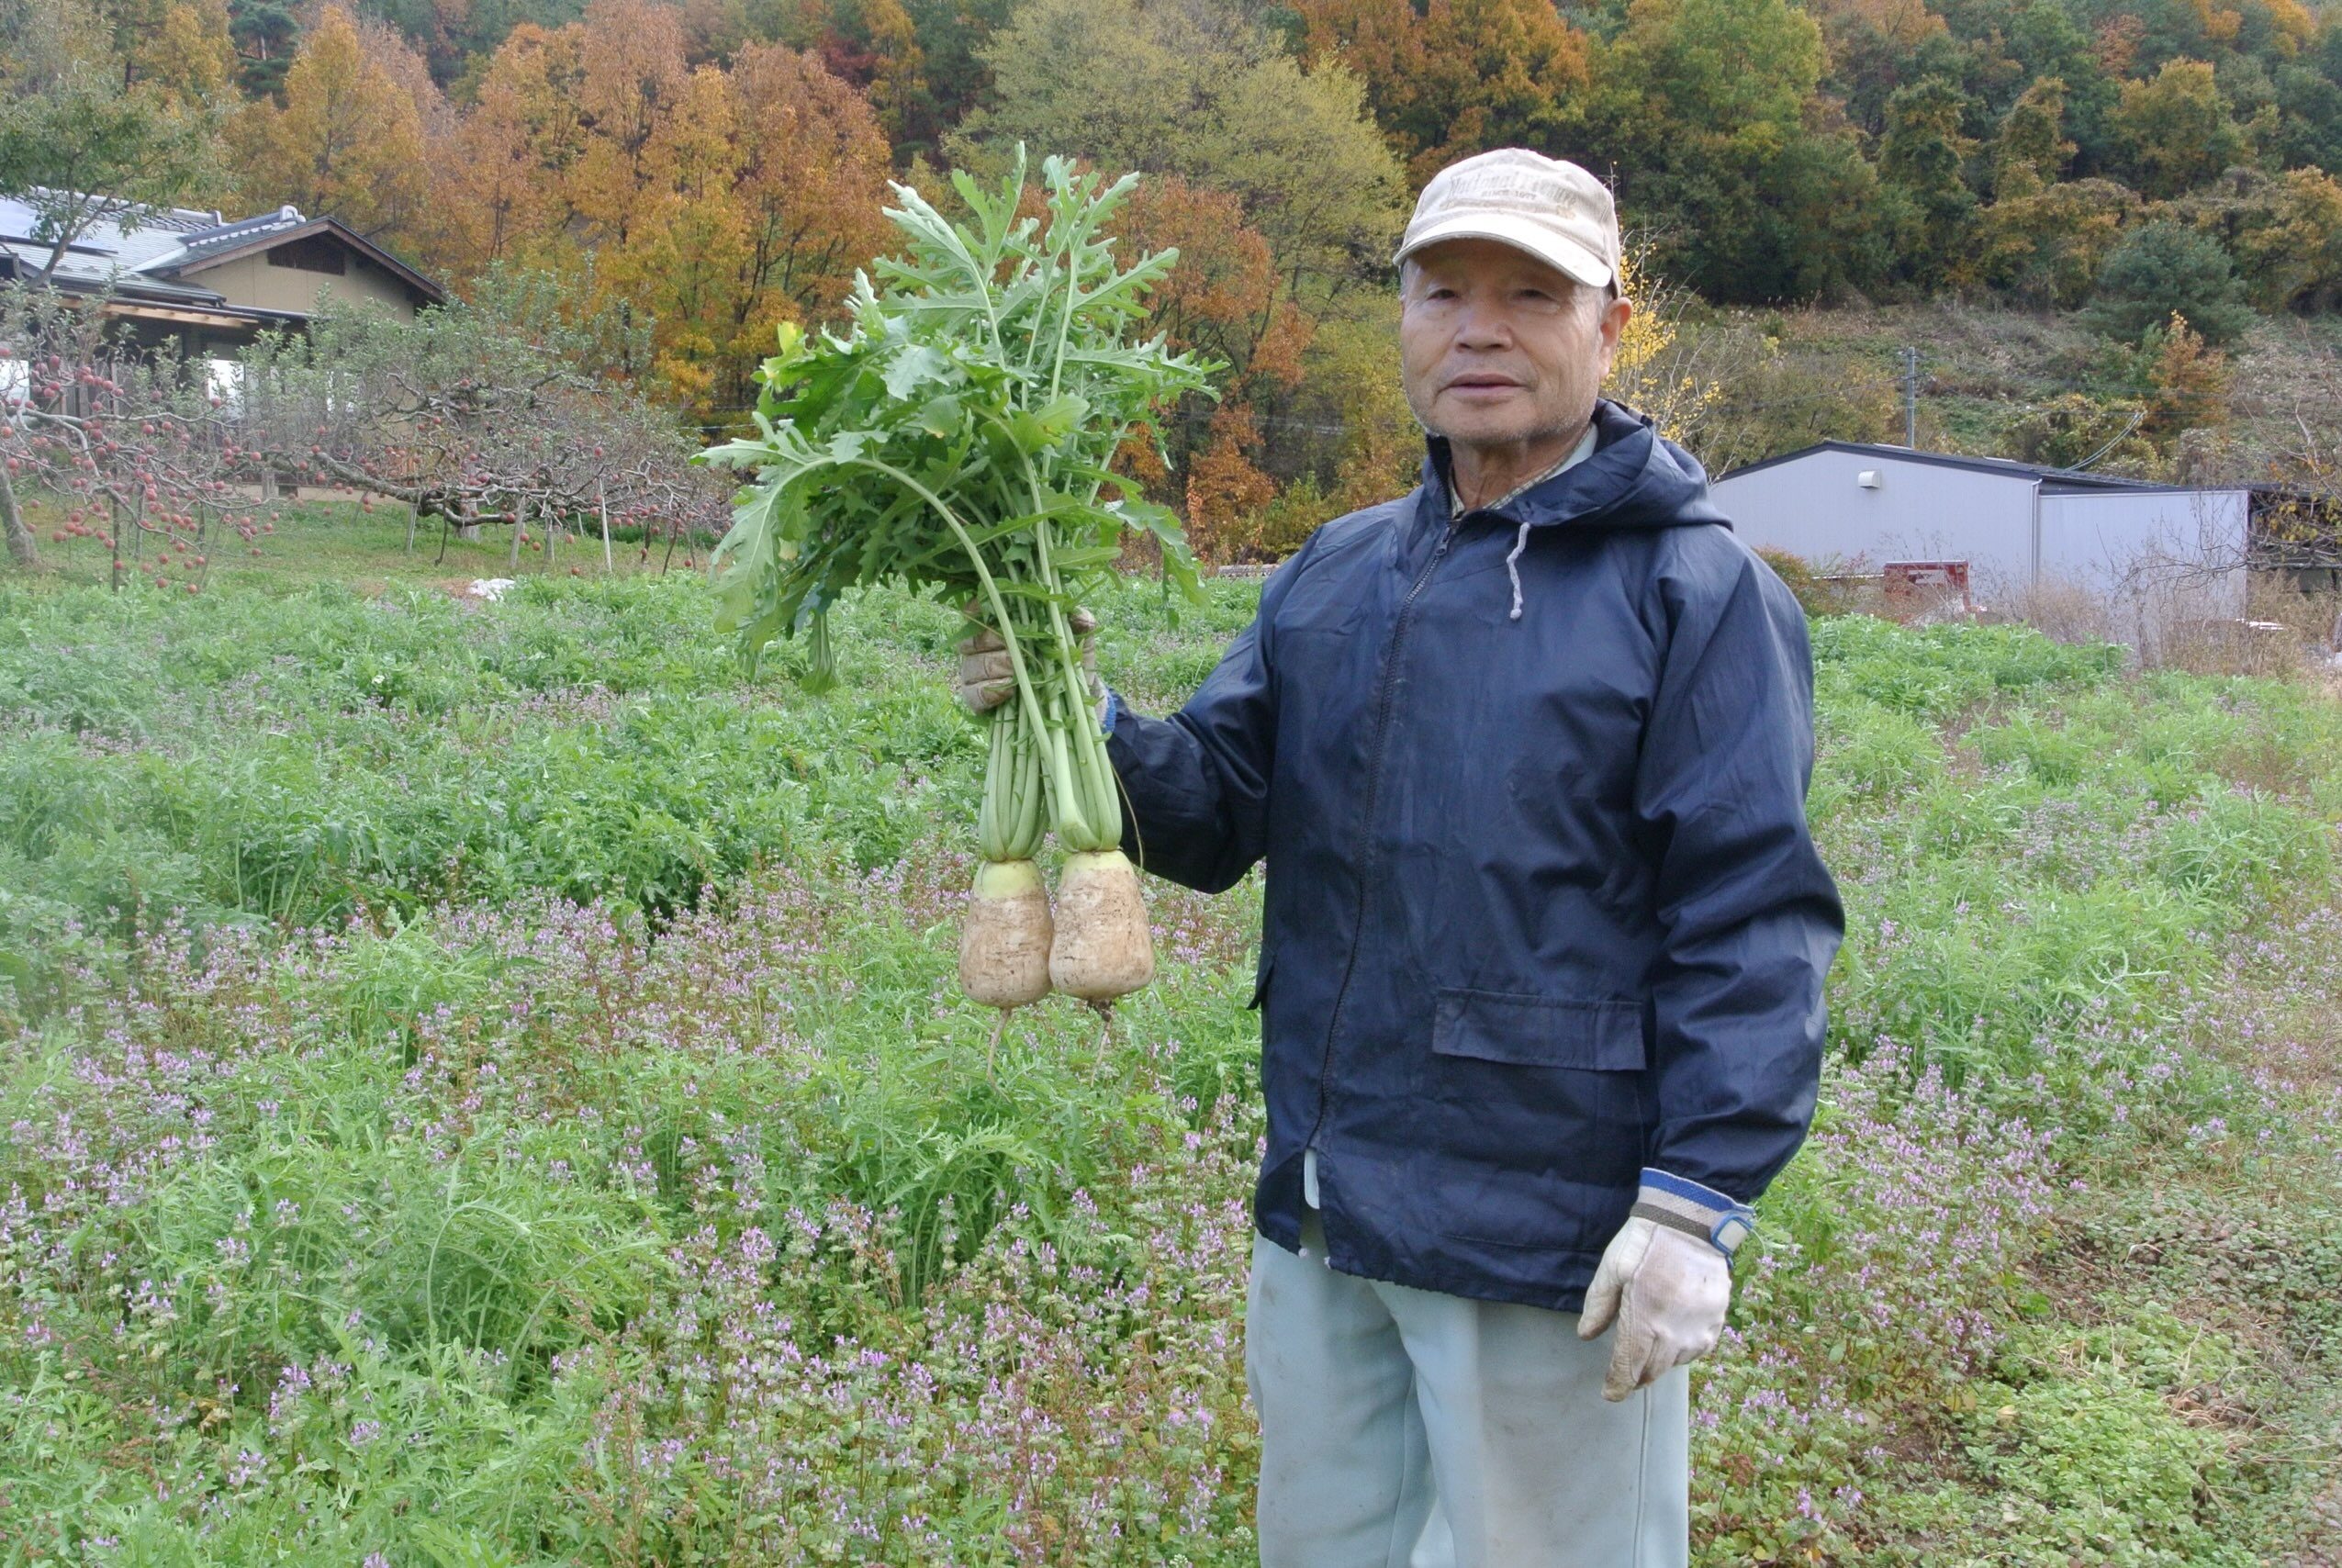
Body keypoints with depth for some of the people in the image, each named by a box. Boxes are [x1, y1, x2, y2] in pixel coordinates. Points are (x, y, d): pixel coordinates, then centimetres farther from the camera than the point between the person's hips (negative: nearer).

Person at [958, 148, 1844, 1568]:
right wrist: (1080, 725, -11)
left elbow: (1751, 923, -13)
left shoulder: (1699, 591, -9)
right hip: (1320, 1226, 6)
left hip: (1546, 1245, -6)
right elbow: (1220, 807, 8)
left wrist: (1698, 1203, -18)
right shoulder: (1334, 574, 10)